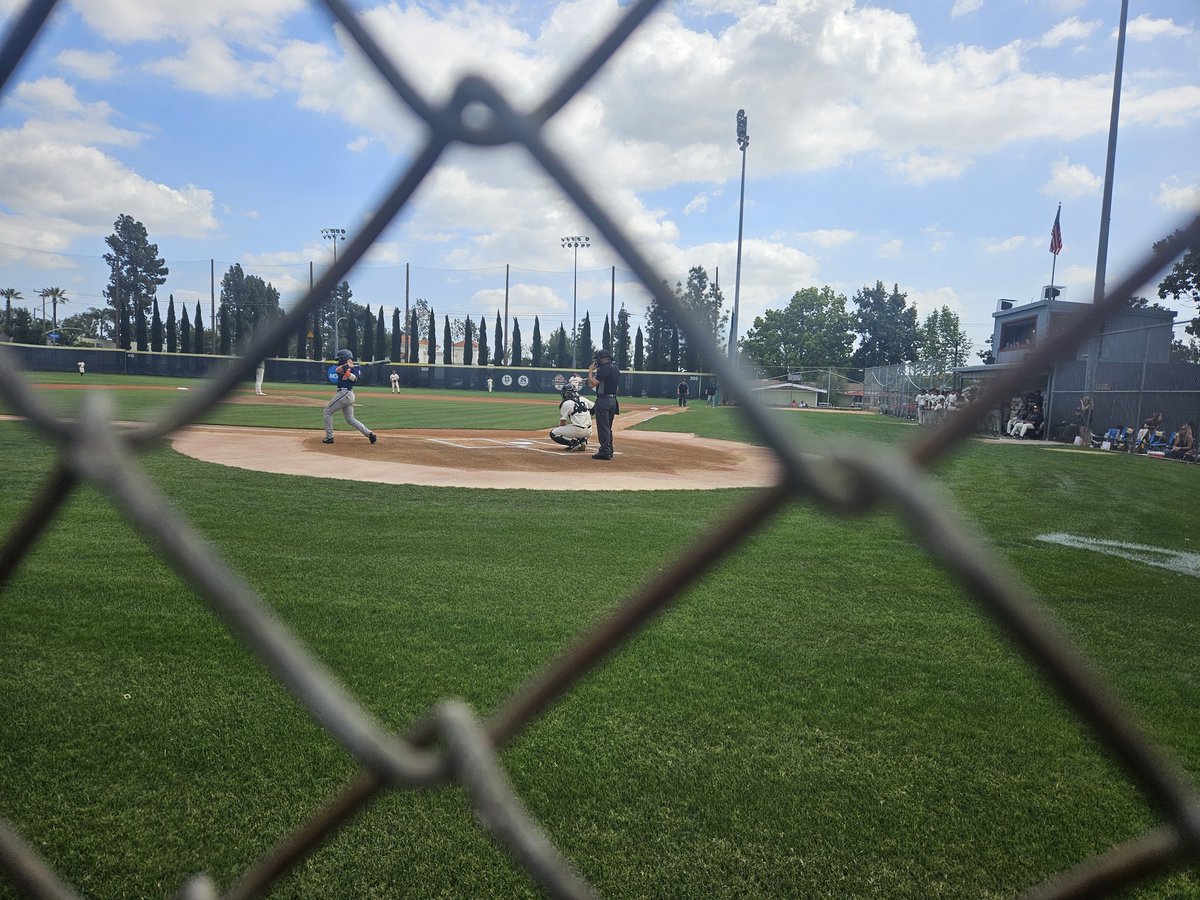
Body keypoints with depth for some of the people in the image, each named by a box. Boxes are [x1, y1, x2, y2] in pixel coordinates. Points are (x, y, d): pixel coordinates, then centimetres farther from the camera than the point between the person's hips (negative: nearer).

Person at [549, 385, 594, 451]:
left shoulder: (566, 404, -4)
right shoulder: (583, 399, 12)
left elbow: (562, 423, -2)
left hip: (577, 430, -6)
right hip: (588, 432, 6)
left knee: (553, 434, 4)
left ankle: (573, 442, -9)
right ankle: (583, 441, 11)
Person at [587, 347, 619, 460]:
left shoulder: (604, 369, -15)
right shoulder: (615, 369, 15)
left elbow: (593, 383, -20)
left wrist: (590, 370, -9)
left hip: (603, 399, -10)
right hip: (613, 399, 10)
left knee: (603, 427, -7)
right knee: (608, 427, 16)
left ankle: (604, 452, -8)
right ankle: (609, 451, 21)